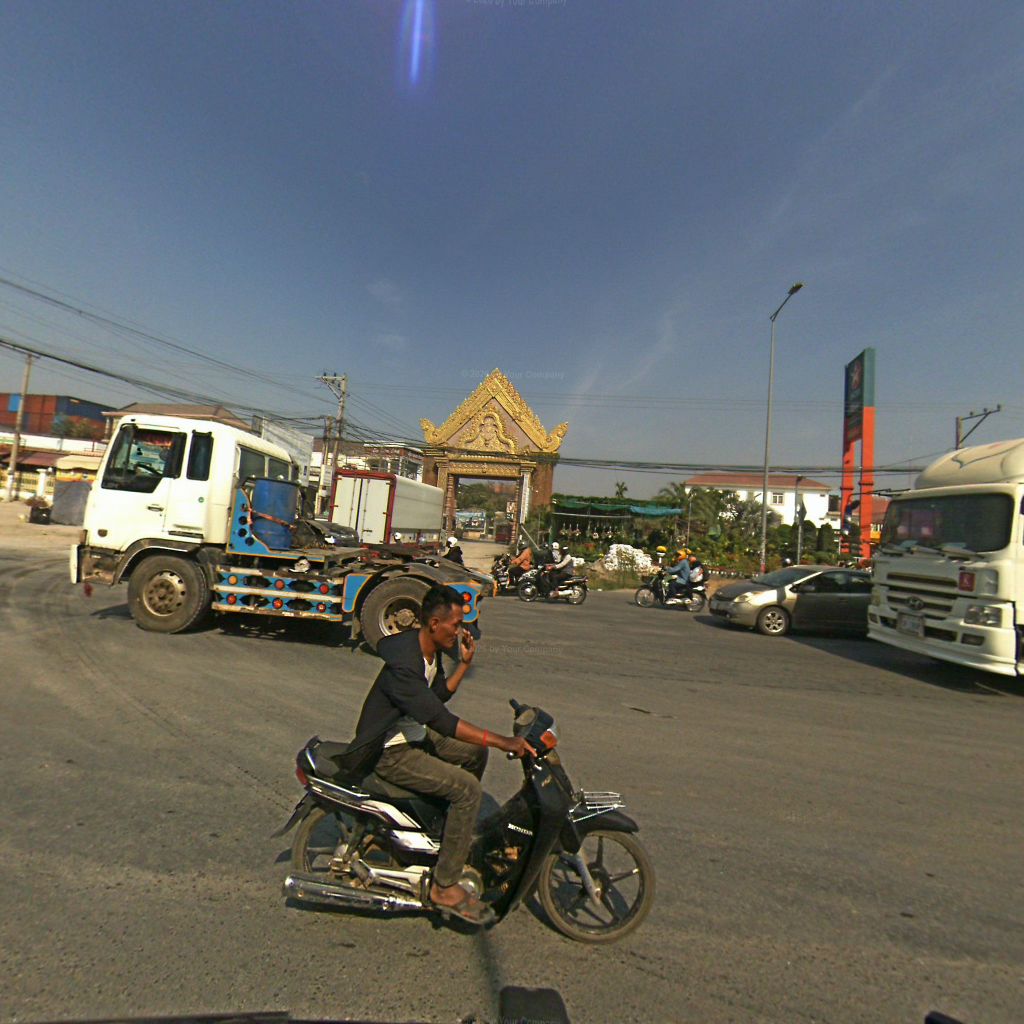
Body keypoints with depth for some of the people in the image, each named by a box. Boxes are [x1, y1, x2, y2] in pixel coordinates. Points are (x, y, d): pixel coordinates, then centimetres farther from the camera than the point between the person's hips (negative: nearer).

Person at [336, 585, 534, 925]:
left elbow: (439, 695, 15)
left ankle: (458, 828, 29)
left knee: (476, 751, 13)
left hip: (414, 734, 10)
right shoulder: (402, 666, -31)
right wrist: (504, 742, -36)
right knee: (467, 788, -19)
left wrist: (465, 663, 0)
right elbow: (442, 720, -35)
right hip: (390, 753, -10)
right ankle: (445, 887, -6)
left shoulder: (430, 650, 0)